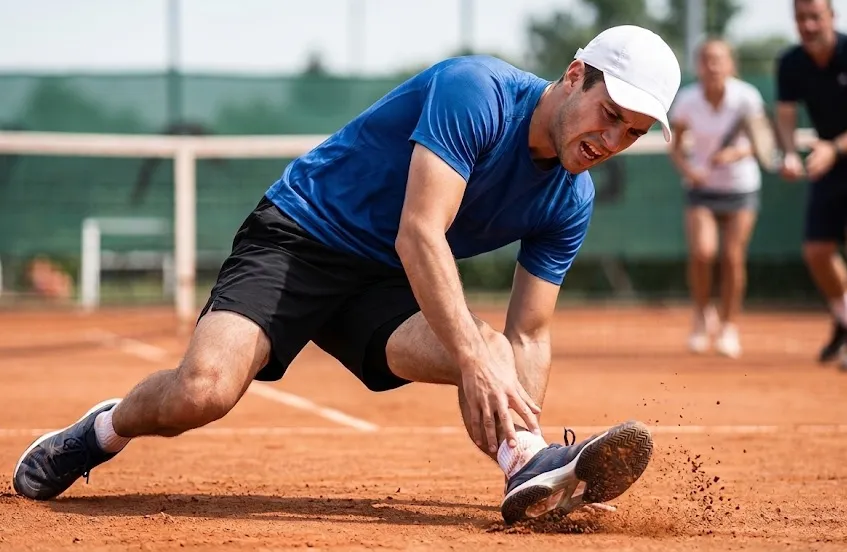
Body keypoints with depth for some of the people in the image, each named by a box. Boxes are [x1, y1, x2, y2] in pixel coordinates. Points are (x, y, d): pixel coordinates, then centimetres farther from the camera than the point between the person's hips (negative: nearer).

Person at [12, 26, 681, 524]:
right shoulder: (475, 92, -23)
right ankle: (106, 429, 5)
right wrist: (475, 364, -41)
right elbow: (419, 235, -32)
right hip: (298, 237, -5)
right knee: (201, 391, -25)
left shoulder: (570, 200, -1)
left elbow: (527, 336, 3)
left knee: (489, 346, -26)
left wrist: (520, 435, -13)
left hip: (388, 289, 6)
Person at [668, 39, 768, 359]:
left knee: (733, 258, -4)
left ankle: (728, 327, 14)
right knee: (702, 252, -18)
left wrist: (735, 154, -28)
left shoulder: (746, 98, -15)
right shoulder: (687, 100, -11)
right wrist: (686, 168, -22)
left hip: (741, 187, 0)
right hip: (701, 188, 0)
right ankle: (702, 314, 8)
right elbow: (675, 146, -2)